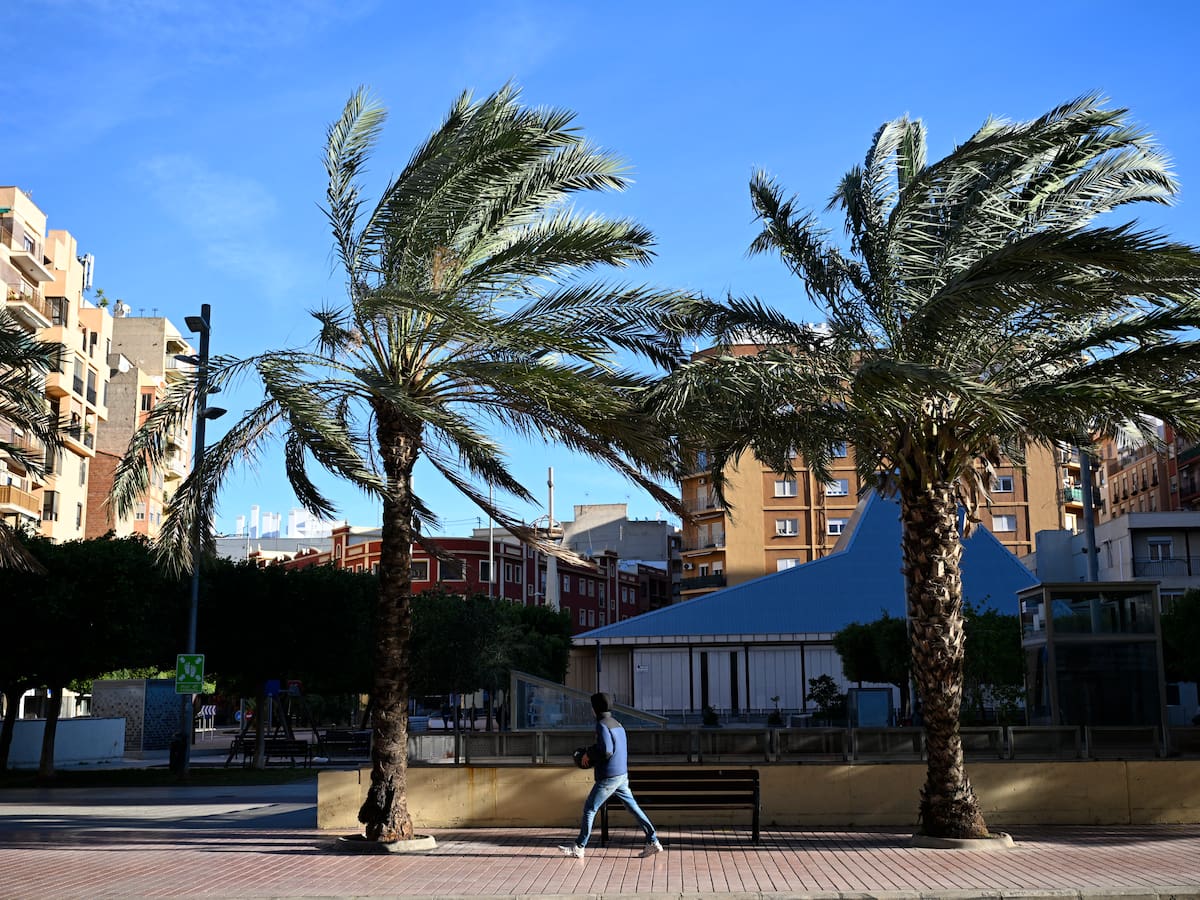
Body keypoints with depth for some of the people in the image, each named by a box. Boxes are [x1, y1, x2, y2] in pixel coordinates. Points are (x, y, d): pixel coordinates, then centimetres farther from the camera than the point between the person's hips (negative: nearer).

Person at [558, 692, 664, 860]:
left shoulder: (602, 725, -14)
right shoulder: (618, 724, 14)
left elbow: (606, 751, -24)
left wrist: (589, 754, -8)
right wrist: (594, 758, 16)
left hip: (608, 777, -8)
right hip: (622, 774, 8)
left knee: (589, 809, 2)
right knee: (633, 807, 10)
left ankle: (579, 847, 7)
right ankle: (653, 842, 6)